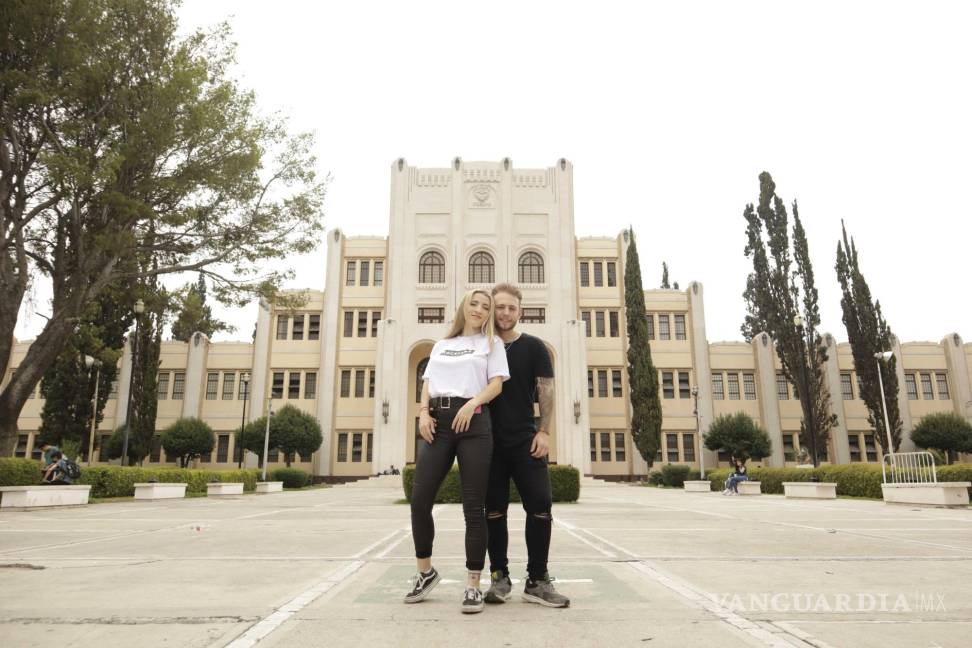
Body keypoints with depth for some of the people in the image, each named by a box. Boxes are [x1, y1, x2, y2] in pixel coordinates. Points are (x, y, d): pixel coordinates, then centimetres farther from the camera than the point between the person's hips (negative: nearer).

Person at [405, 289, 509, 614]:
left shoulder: (491, 343, 14)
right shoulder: (441, 345, 24)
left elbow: (496, 384, 2)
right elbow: (428, 382, 17)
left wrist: (471, 404, -16)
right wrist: (423, 411, -2)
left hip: (474, 421, -3)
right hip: (438, 420, 3)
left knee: (473, 506, -4)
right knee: (420, 499, -2)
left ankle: (473, 586, 3)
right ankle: (425, 572, 18)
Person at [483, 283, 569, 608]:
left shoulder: (533, 347, 5)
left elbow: (546, 390, 2)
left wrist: (544, 431, -8)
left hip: (525, 440, -1)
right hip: (490, 440, 1)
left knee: (540, 506, -5)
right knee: (494, 510, 4)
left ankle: (537, 581, 7)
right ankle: (499, 578, 16)